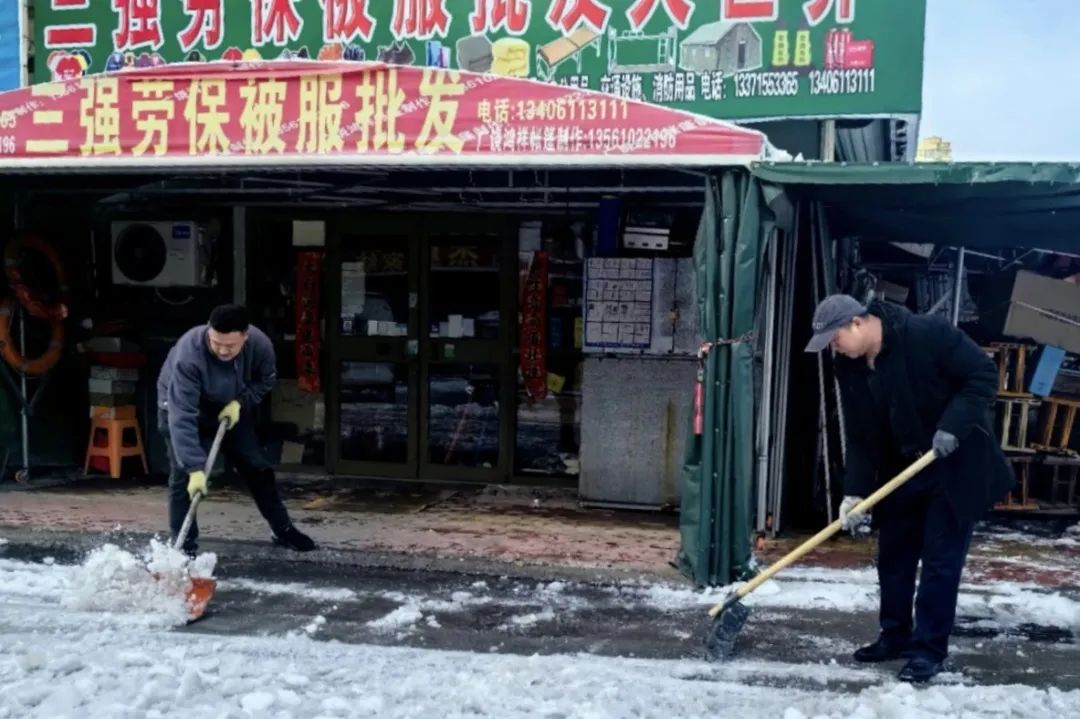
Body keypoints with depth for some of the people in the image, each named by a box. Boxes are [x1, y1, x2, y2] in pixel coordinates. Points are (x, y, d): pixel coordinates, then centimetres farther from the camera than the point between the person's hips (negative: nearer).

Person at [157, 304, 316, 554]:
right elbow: (182, 418, -43)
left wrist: (240, 401, -22)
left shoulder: (260, 345, -30)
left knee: (257, 467, 7)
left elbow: (265, 380, -5)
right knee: (183, 475, -12)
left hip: (231, 408, 4)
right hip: (181, 405, -4)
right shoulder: (188, 354, -41)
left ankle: (283, 530, 22)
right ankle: (184, 545, 0)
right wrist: (195, 468, -46)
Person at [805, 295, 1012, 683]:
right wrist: (855, 491, -11)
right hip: (901, 472, 6)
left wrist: (953, 427, -28)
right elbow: (860, 438, -1)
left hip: (955, 467, -6)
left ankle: (929, 649, 6)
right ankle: (895, 636, 26)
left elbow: (983, 375, -18)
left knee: (940, 560, -2)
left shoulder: (927, 333, -23)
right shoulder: (849, 368, -4)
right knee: (893, 556, 11)